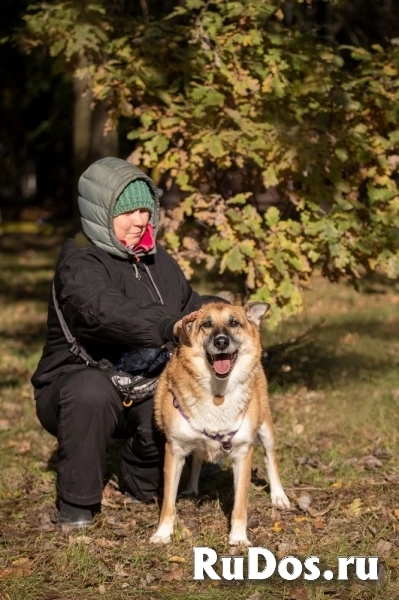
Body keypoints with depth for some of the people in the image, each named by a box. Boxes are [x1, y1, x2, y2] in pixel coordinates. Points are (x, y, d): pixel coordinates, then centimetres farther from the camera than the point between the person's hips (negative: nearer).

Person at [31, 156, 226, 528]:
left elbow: (189, 305, 14)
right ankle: (76, 503, -20)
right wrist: (169, 327, -54)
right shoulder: (79, 264, -19)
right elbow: (106, 312, -39)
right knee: (92, 390, -39)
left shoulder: (156, 259, 5)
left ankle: (142, 483, 10)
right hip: (77, 384, -6)